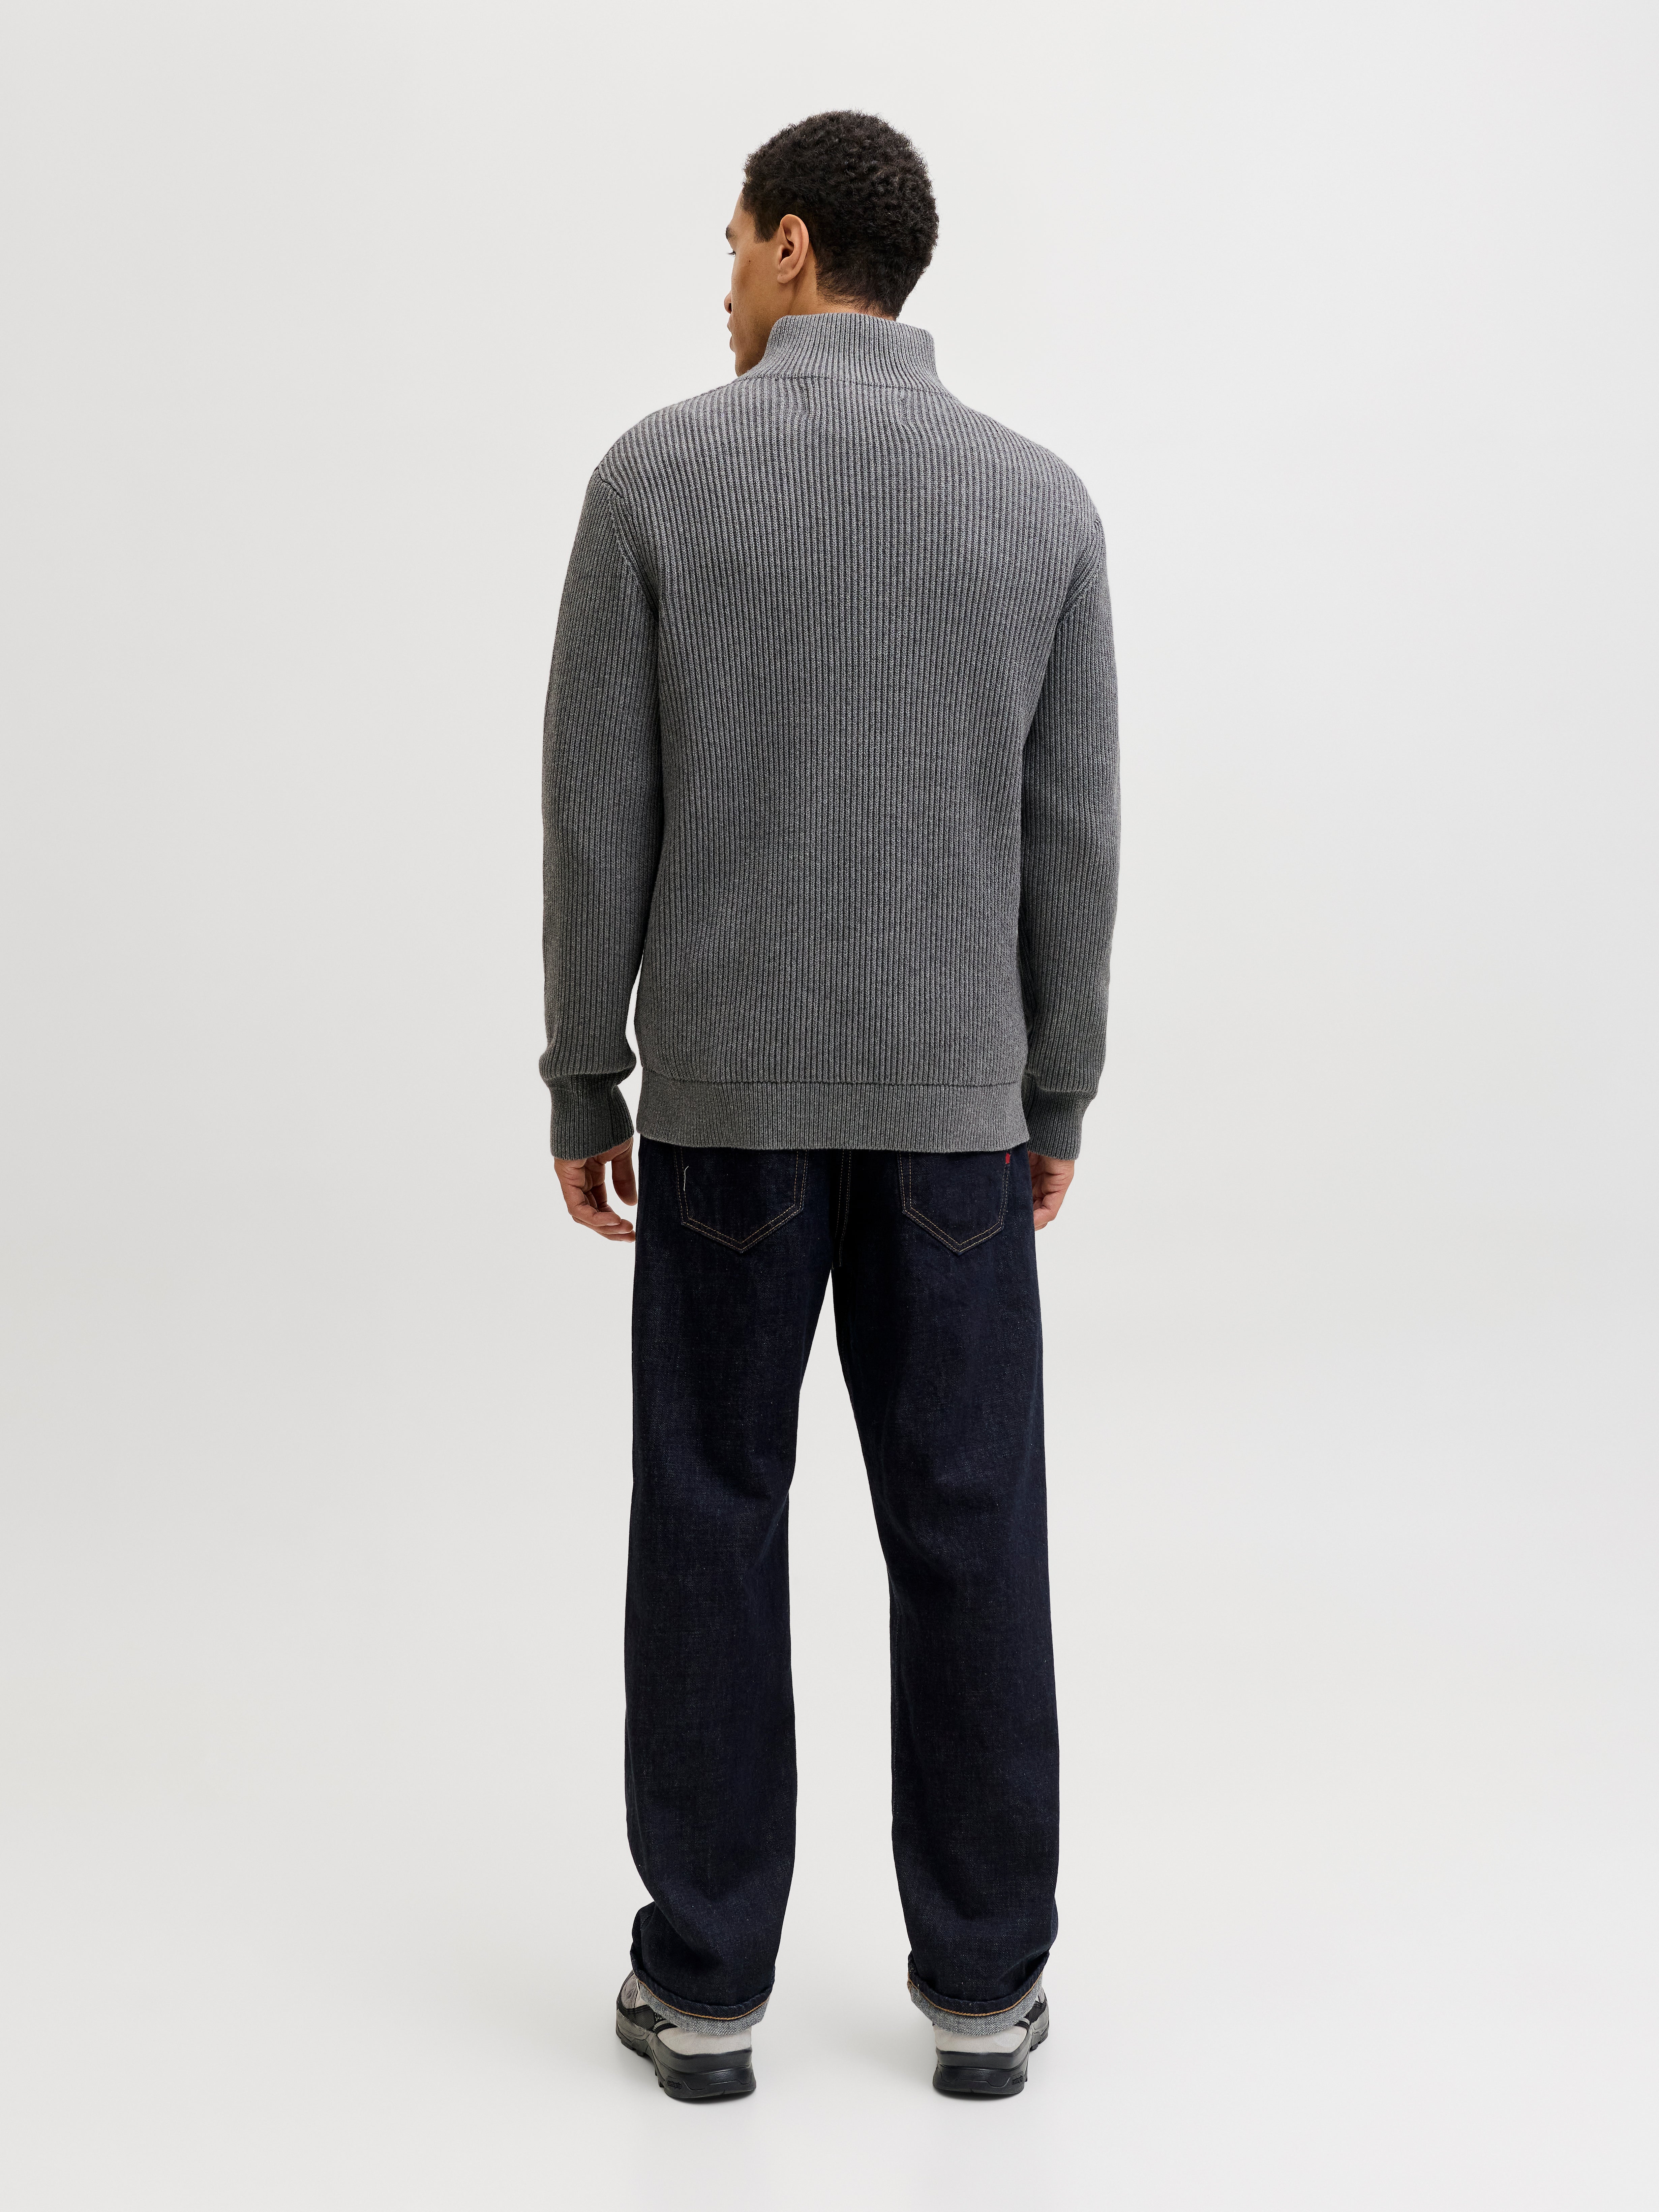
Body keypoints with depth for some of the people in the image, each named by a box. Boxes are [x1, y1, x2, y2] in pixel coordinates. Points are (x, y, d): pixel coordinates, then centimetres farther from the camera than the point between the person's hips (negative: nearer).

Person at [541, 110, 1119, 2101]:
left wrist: (582, 1083, 4)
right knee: (969, 1536, 8)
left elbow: (598, 808, -5)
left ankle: (703, 1981, 15)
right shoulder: (1040, 499, 1)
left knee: (711, 1526, 8)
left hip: (727, 1092, -1)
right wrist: (1060, 1096, 11)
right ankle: (982, 1980, 17)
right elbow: (1074, 834, 1)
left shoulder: (659, 473, -4)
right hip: (953, 1099, 1)